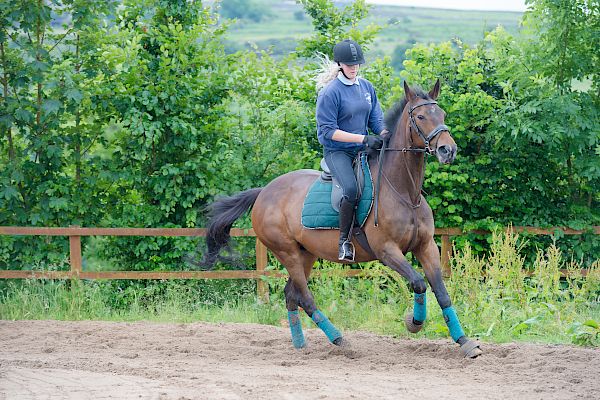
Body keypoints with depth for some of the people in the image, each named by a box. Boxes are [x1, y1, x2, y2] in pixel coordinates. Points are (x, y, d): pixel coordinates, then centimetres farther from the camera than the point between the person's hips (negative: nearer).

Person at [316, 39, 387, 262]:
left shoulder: (367, 87, 10)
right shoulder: (330, 92, -10)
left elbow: (376, 120, 14)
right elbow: (329, 131, -14)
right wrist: (363, 138, -21)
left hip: (363, 150, 6)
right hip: (337, 151, -6)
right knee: (351, 188, -31)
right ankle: (344, 240, -17)